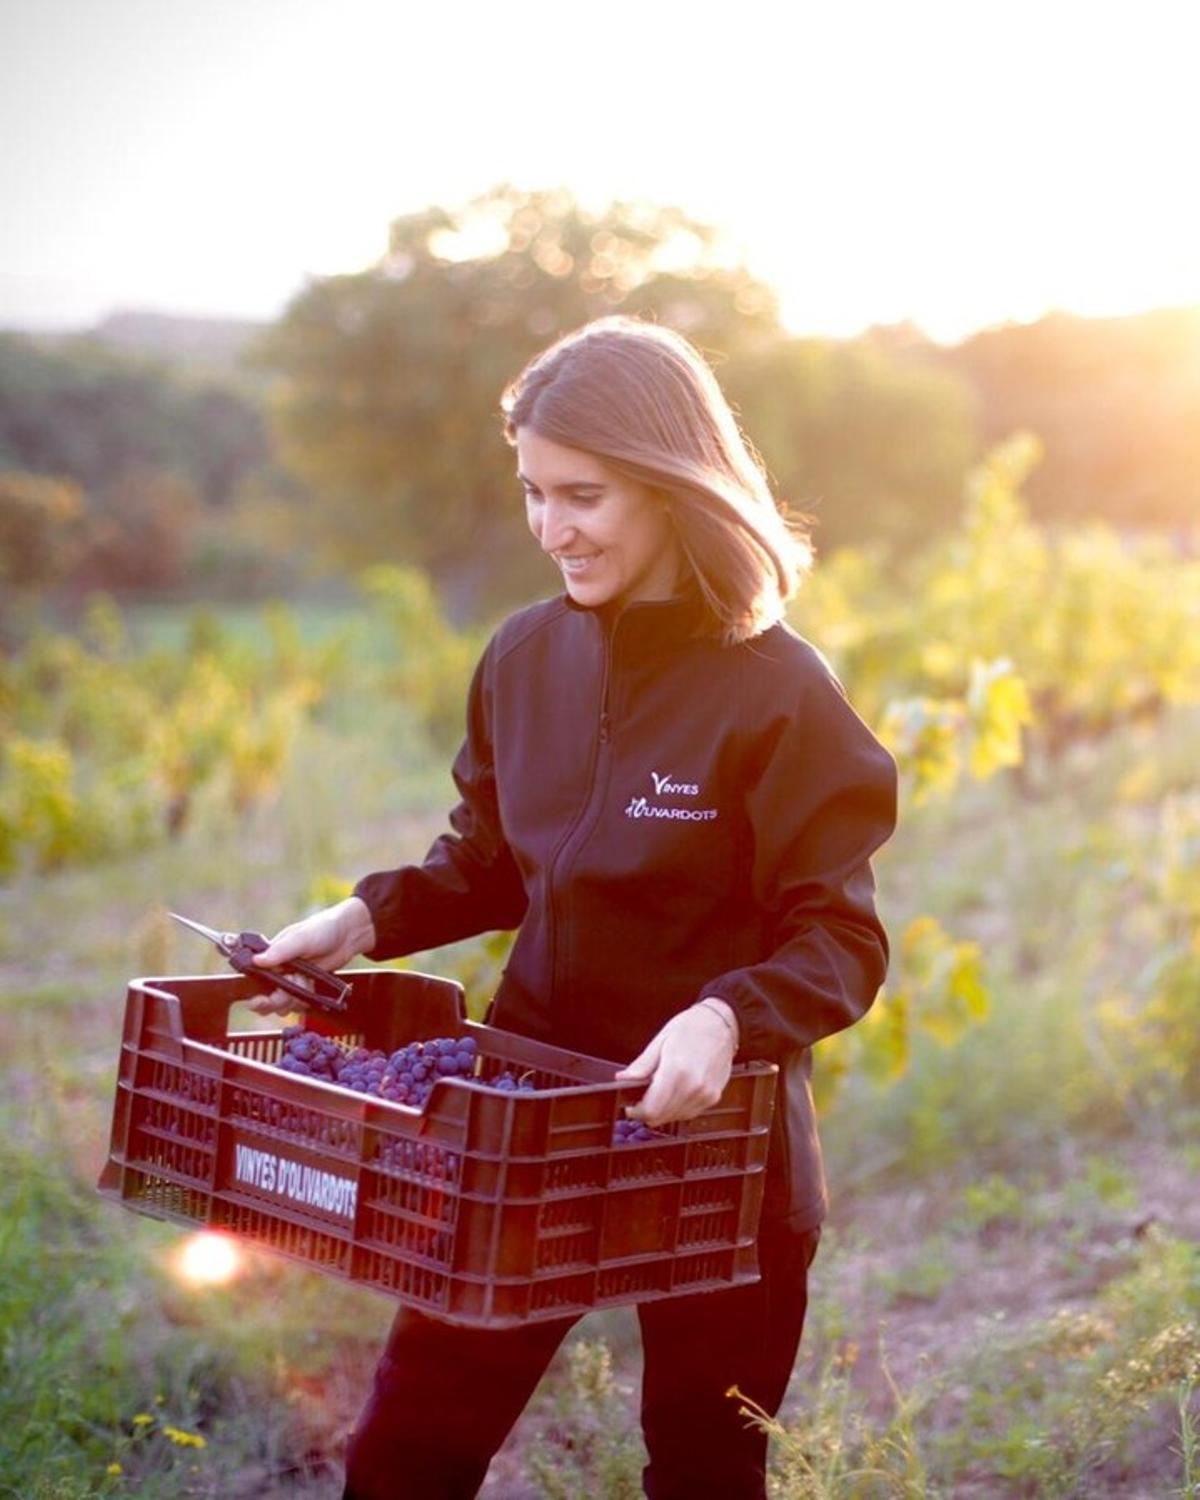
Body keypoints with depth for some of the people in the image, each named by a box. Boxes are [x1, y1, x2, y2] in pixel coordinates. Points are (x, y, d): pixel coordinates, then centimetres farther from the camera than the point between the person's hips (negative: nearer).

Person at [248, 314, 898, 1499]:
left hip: (711, 1144, -4)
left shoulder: (776, 692, -16)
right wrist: (373, 918, -2)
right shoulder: (526, 657, 0)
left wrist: (728, 1016, -34)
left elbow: (841, 941, -16)